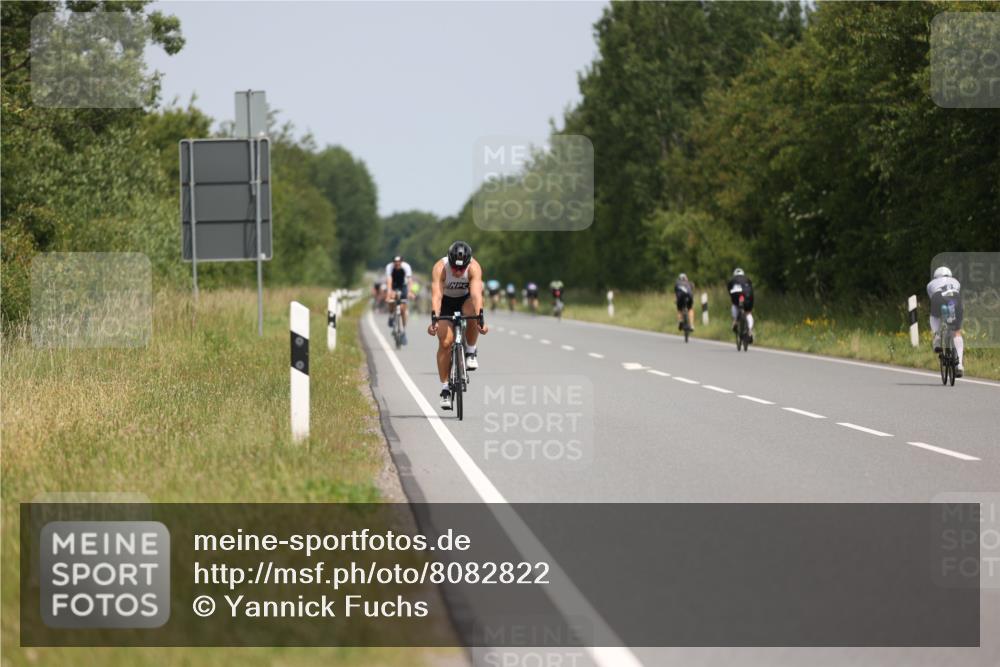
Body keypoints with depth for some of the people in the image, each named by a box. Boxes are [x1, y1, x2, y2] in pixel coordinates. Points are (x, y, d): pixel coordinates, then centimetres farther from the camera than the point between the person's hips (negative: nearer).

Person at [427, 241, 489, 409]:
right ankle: (445, 389, -3)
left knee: (472, 313, -35)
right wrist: (434, 320, -55)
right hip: (446, 302, 0)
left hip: (465, 300, 0)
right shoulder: (440, 268, -31)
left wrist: (480, 319, -55)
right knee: (445, 342, -13)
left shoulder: (474, 267, -30)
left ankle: (471, 351, -10)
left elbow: (476, 294, -41)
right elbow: (436, 295, -41)